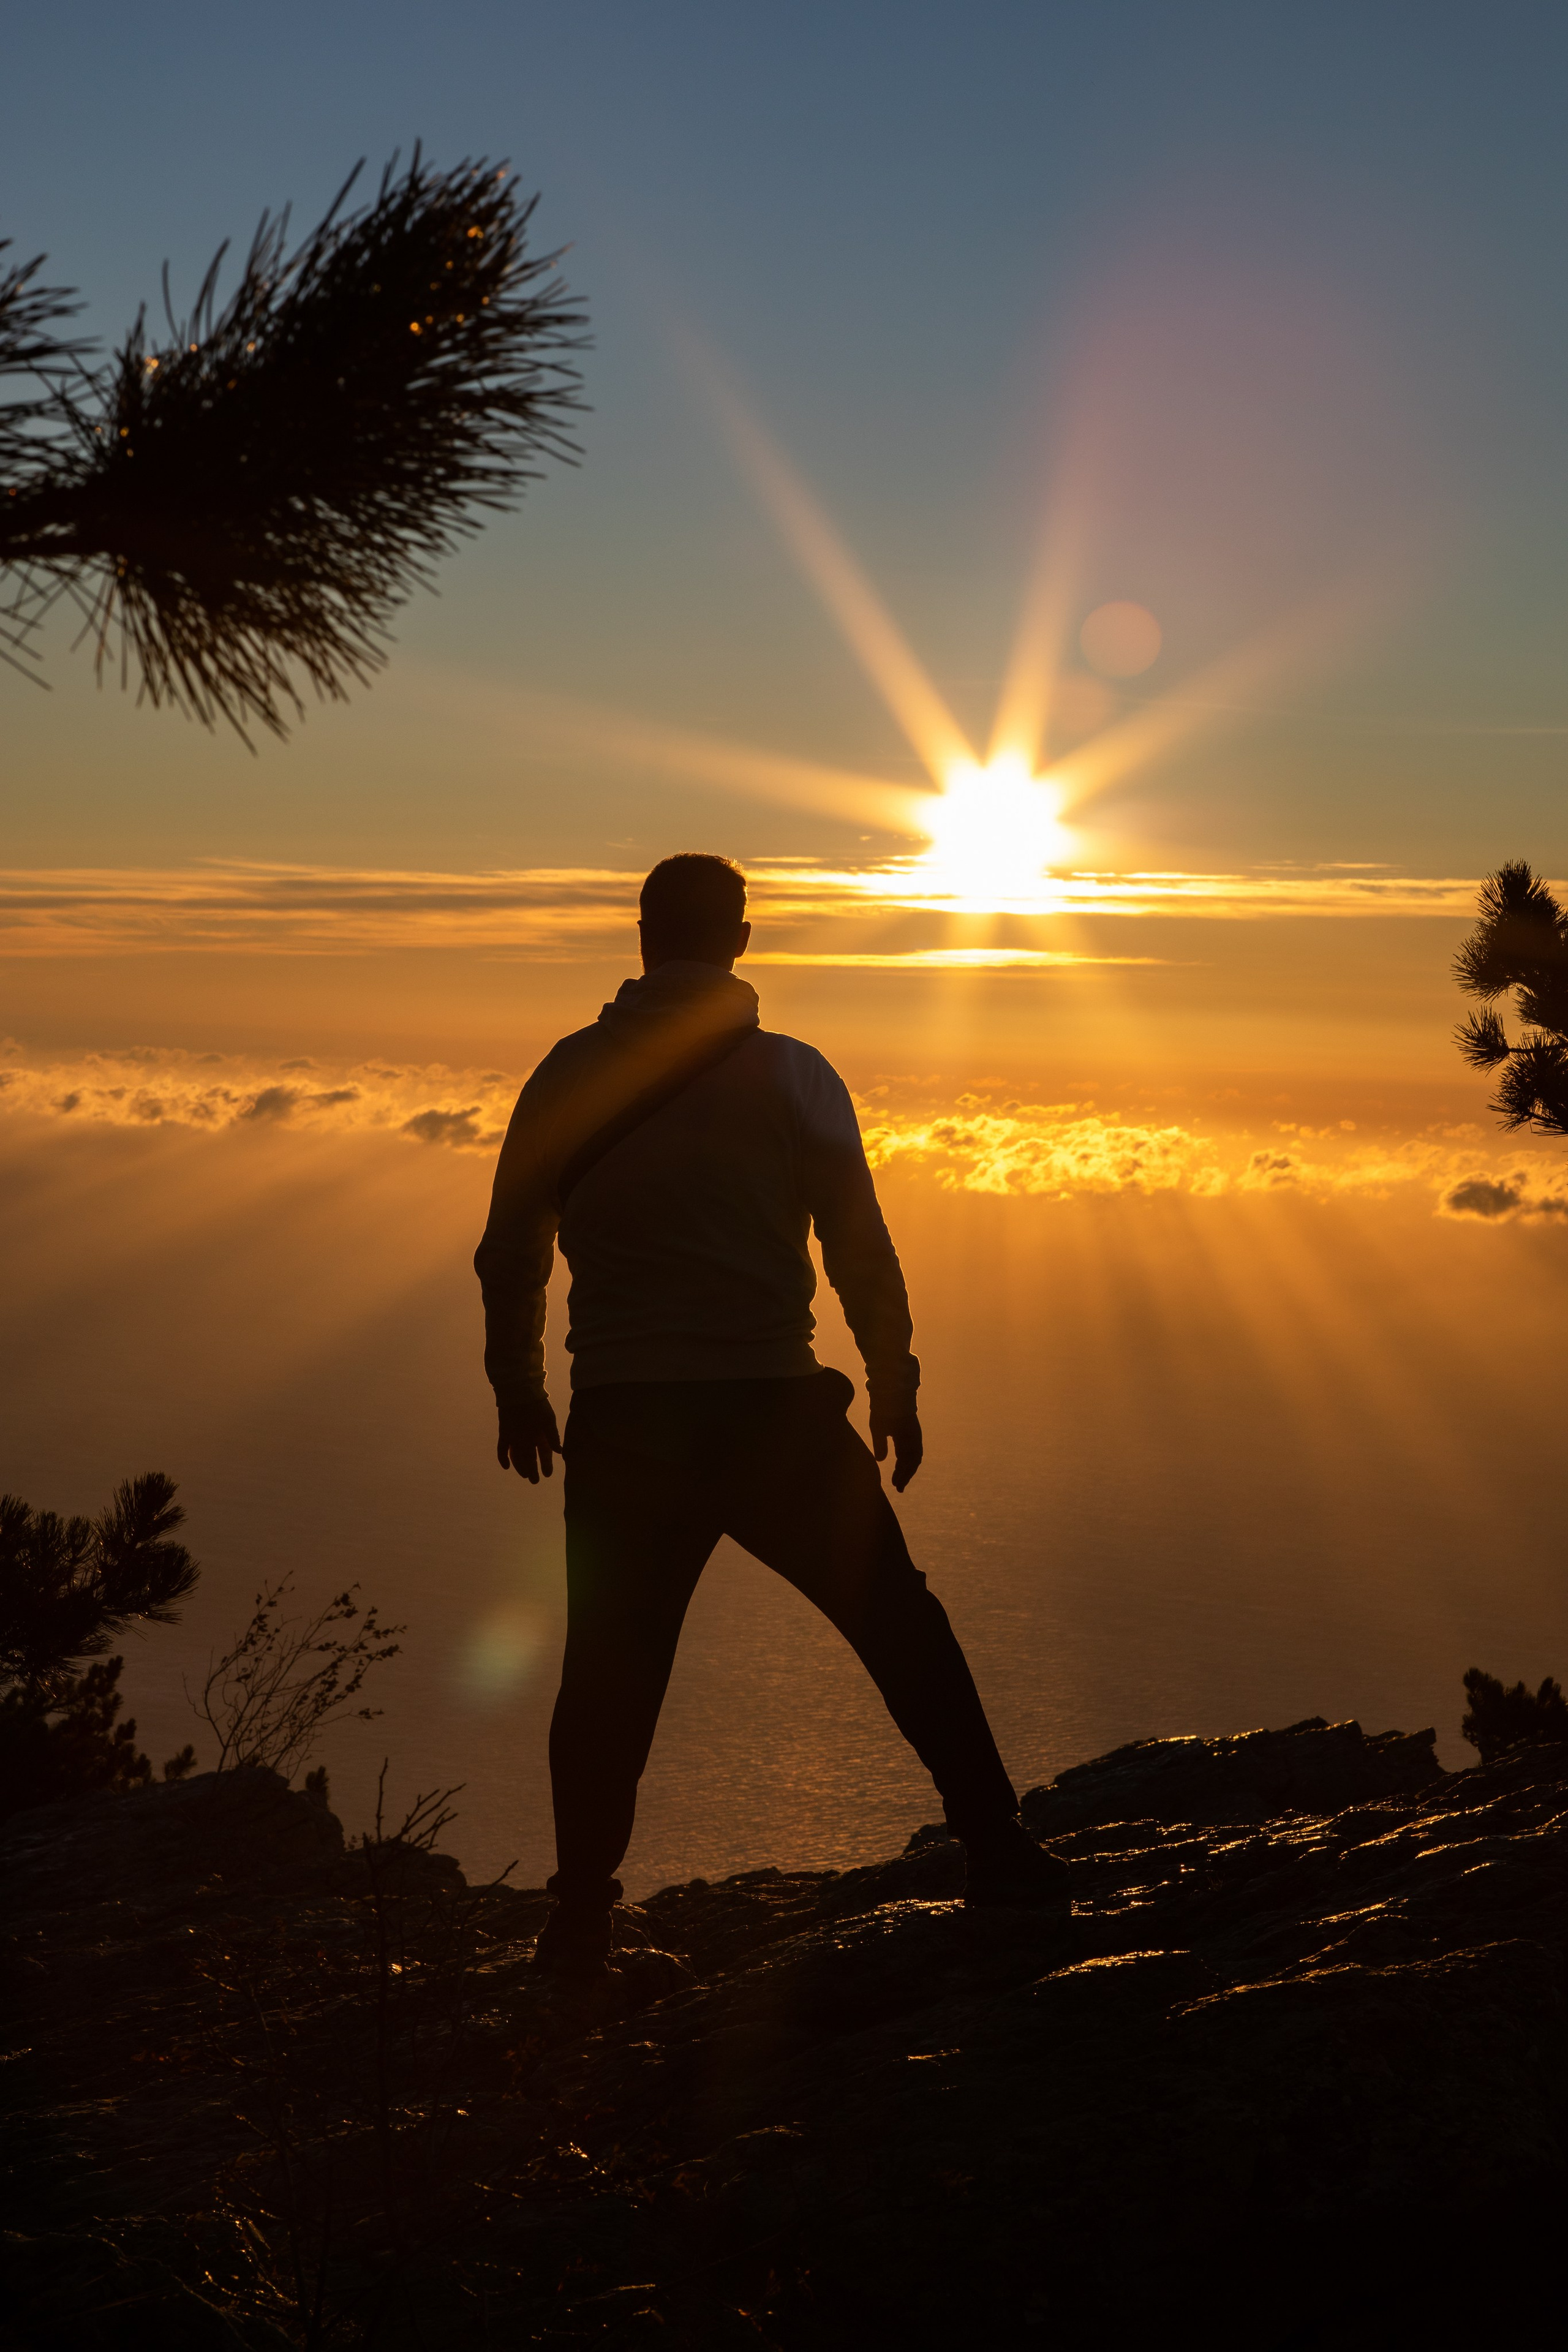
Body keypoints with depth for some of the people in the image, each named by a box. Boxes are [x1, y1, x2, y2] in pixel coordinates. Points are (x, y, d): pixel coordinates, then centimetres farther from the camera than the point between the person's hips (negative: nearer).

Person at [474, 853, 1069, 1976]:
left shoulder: (572, 1073, 3)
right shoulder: (793, 1074, -1)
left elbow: (511, 1252, 6)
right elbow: (861, 1250, -2)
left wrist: (517, 1388, 19)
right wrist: (894, 1388, 10)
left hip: (624, 1421, 1)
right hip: (777, 1413, -1)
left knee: (610, 1670, 12)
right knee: (902, 1629, 12)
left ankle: (583, 1918, 16)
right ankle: (998, 1854, 13)